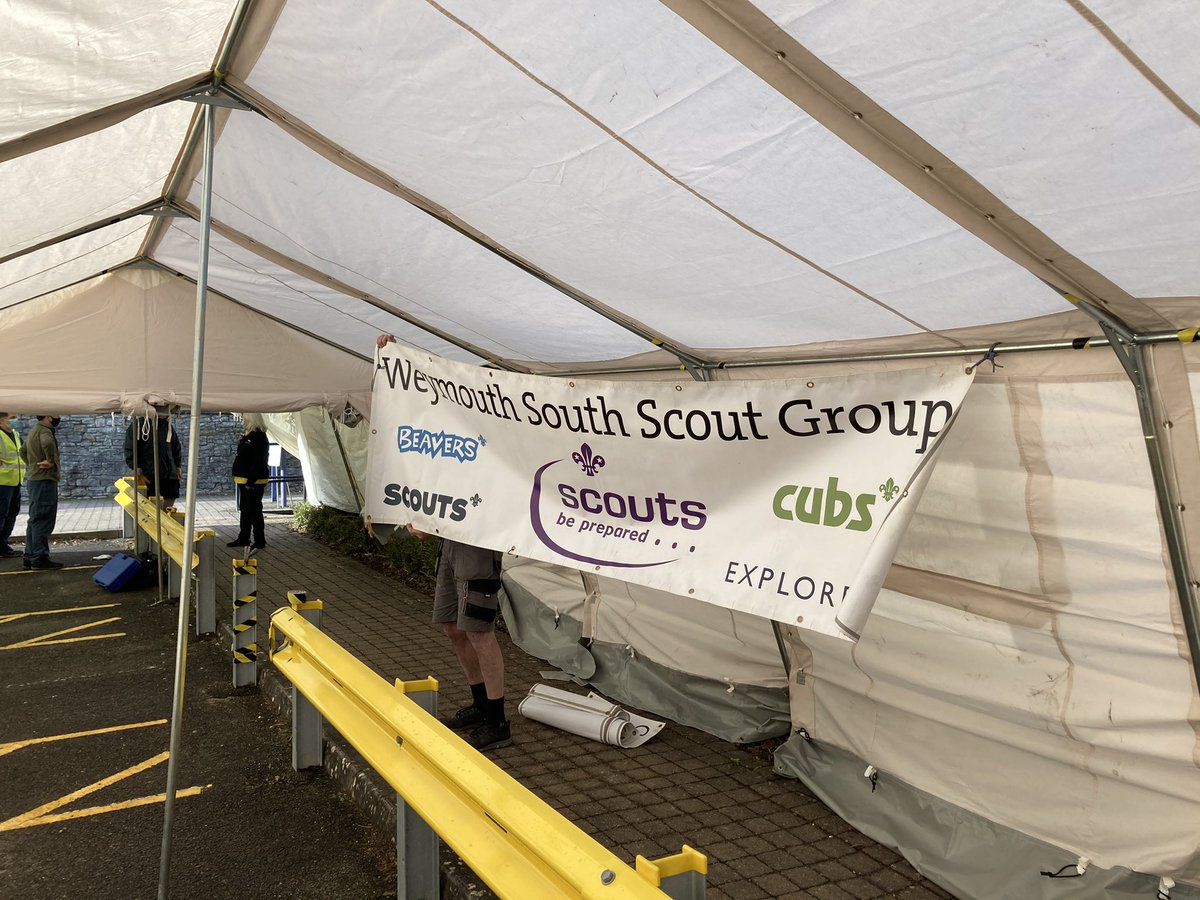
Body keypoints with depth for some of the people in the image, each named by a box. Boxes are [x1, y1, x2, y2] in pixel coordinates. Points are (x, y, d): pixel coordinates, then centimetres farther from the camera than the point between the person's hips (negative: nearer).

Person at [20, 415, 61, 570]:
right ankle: (40, 558, -6)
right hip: (45, 481, -10)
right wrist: (52, 462, -25)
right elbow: (47, 444, -39)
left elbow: (23, 450, 34)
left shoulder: (35, 430, 18)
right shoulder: (44, 431, -15)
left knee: (35, 520, 15)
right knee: (43, 521, -7)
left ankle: (30, 557, 20)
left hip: (35, 480, 10)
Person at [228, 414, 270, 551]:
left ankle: (259, 541, 3)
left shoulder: (259, 437, -17)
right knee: (245, 509, 16)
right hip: (244, 480, 10)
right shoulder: (247, 435, 14)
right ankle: (243, 538, 26)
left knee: (254, 510, -4)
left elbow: (258, 462, -22)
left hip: (254, 481, -10)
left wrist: (251, 481, -24)